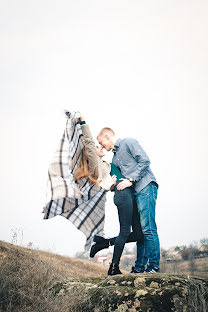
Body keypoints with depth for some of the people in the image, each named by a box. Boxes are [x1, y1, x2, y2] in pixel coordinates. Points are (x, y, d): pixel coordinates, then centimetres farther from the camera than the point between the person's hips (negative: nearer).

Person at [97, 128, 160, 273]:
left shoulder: (128, 142, 2)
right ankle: (140, 267, 7)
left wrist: (131, 180, -13)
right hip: (135, 192, 9)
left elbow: (145, 161, -9)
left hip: (145, 186, -9)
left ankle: (154, 266, -13)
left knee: (148, 228, -14)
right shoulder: (115, 157, 26)